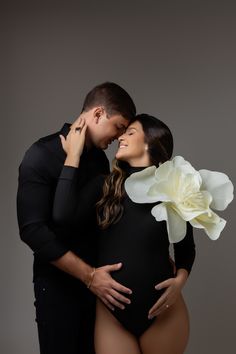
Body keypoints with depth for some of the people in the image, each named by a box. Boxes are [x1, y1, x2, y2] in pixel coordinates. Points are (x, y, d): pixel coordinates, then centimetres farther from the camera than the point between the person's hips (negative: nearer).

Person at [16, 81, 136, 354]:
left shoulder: (100, 158, 7)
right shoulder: (42, 155, -14)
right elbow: (32, 229, -20)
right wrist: (88, 275, -21)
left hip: (96, 277, 6)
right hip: (58, 282, -6)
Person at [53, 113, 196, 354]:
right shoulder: (104, 186, -1)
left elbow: (186, 247, 10)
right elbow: (63, 216, -17)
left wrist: (180, 279, -11)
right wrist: (73, 154, -12)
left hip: (162, 312, 0)